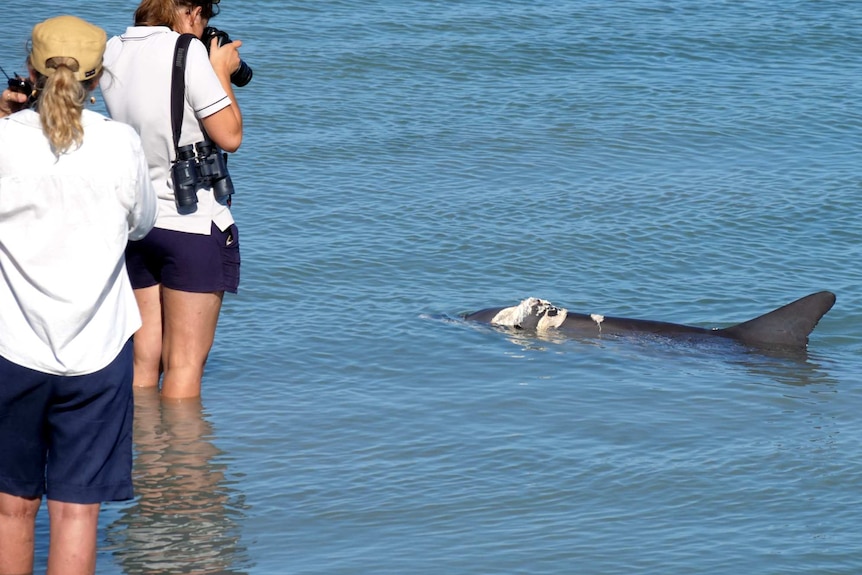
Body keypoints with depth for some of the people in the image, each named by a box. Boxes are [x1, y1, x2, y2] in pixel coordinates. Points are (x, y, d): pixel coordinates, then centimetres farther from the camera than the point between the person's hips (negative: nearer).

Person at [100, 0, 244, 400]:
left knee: (144, 359, 12)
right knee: (185, 364, 1)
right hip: (195, 225, -6)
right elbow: (229, 136, -12)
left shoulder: (113, 52, 5)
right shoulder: (188, 52, -15)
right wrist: (222, 72, 1)